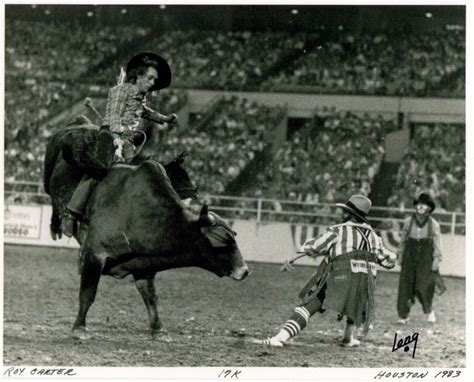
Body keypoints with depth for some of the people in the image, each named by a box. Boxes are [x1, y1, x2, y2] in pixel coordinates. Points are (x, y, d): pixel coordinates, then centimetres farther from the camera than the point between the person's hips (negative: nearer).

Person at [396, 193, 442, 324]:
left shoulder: (434, 224, -3)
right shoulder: (408, 222, 1)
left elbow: (437, 244, 0)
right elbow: (403, 241, 10)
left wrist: (437, 260, -5)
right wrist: (400, 256, 10)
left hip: (426, 260, -1)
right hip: (410, 258, 2)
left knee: (424, 286, -6)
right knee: (406, 285, -3)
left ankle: (429, 310, 20)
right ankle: (403, 316, 6)